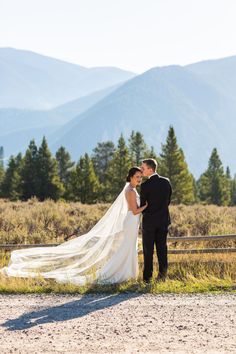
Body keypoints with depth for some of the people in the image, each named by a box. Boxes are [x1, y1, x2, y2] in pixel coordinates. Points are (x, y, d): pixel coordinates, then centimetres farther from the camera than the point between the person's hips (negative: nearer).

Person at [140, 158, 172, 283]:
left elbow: (142, 204, -6)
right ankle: (163, 273, 8)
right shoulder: (166, 182, 0)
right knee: (162, 247, 11)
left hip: (149, 221, -4)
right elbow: (168, 200, 7)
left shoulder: (145, 185, -16)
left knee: (148, 250, 3)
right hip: (163, 219, 4)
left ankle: (147, 277, 3)